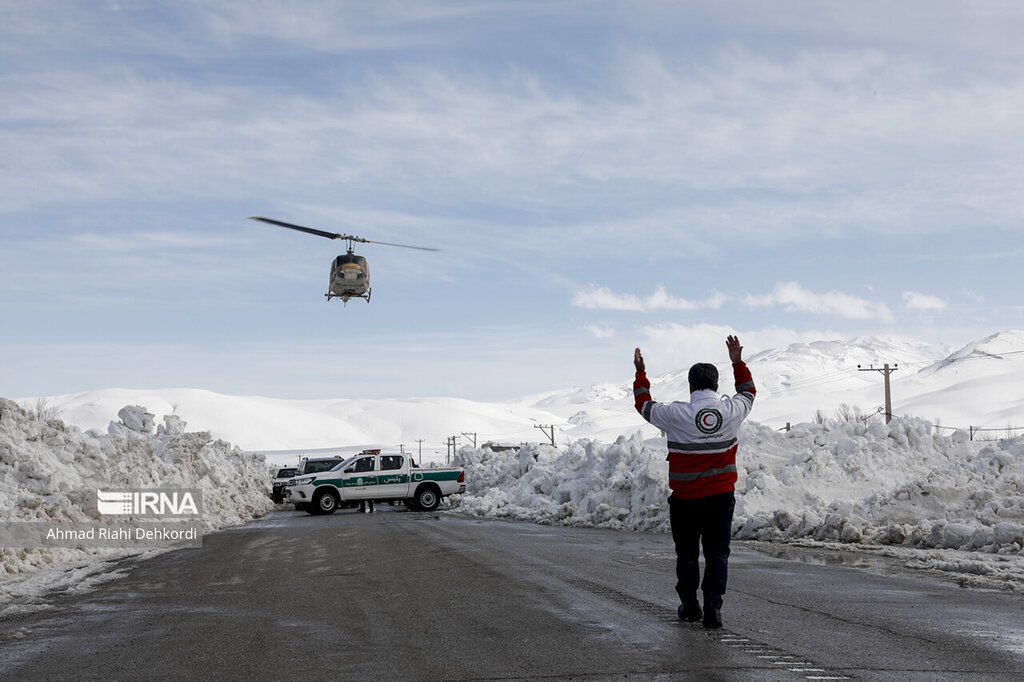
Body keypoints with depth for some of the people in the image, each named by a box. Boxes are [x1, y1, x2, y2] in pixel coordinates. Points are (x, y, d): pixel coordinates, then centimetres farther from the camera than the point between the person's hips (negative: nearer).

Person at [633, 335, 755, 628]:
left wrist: (640, 373, 17)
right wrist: (738, 362, 26)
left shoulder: (676, 415, -13)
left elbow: (644, 404, 6)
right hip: (721, 495, 2)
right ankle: (713, 608, -6)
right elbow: (748, 392, 19)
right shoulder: (731, 411, -5)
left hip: (685, 499, -1)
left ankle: (690, 607, 25)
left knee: (687, 553, 14)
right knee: (717, 553, 5)